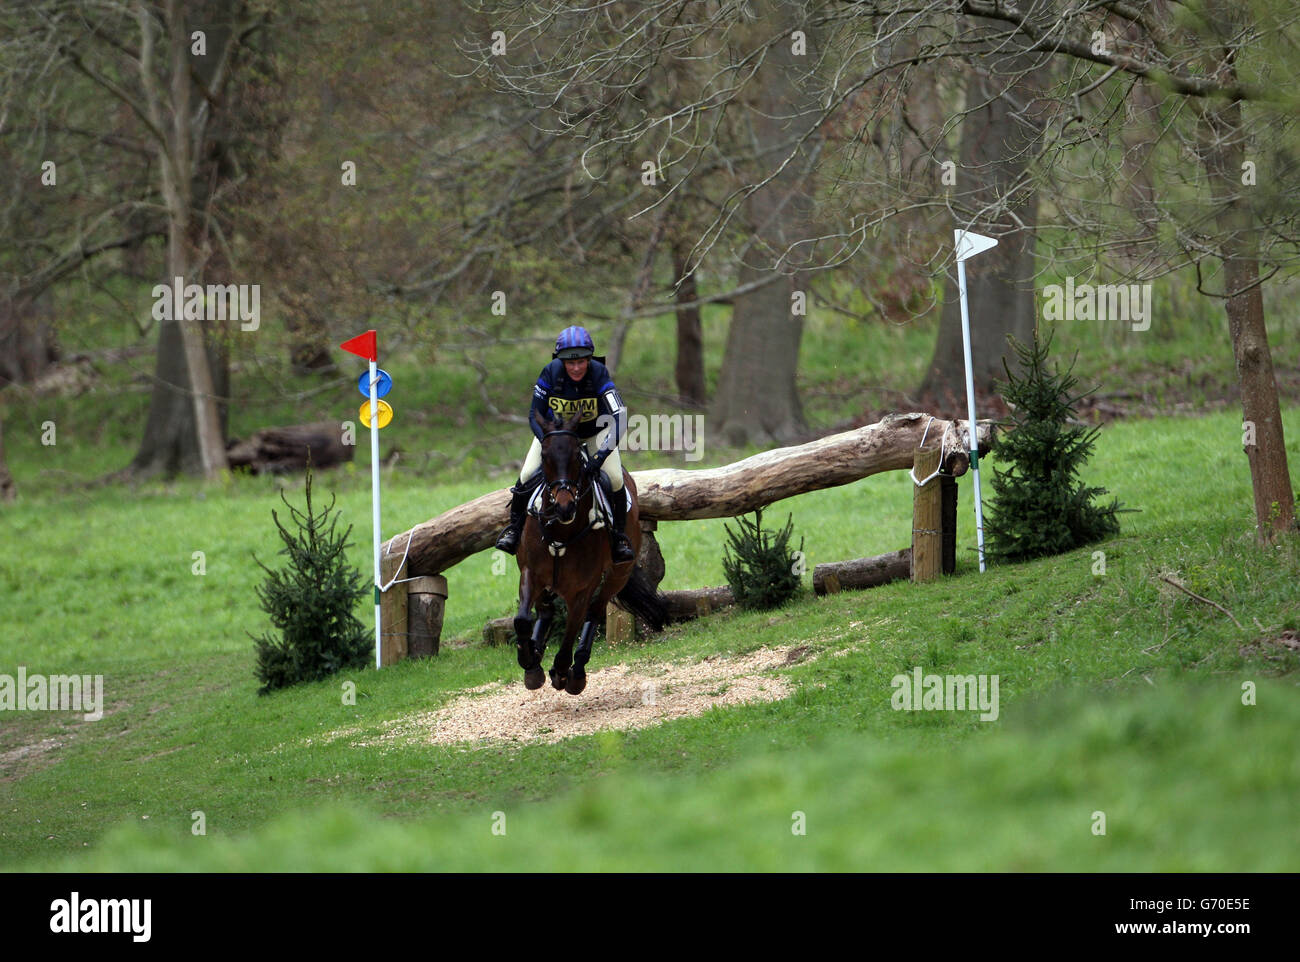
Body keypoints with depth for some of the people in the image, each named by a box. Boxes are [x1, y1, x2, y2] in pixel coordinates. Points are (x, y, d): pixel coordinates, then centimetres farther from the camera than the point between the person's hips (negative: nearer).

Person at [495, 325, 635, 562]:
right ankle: (514, 527, 10)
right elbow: (535, 416, -18)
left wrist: (603, 452, -45)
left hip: (595, 433, -1)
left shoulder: (599, 374, -30)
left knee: (615, 478, -19)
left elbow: (618, 417, -36)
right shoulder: (551, 373, -26)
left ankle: (620, 536, 2)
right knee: (527, 475, -14)